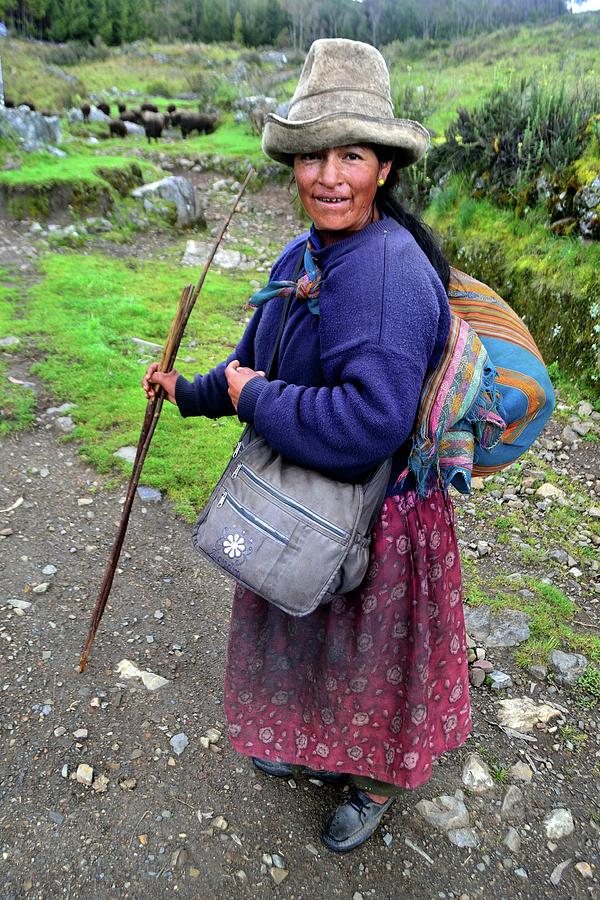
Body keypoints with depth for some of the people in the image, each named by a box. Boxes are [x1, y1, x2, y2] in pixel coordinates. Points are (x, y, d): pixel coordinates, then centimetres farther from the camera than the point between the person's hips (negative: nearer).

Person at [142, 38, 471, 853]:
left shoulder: (389, 272, -29)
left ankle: (377, 783, 48)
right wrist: (191, 391, 24)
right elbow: (259, 358, 14)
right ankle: (317, 746, 58)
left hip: (373, 516, -8)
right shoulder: (303, 255, 0)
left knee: (369, 656, 17)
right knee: (306, 631, 28)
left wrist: (252, 398, -26)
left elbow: (367, 425, -40)